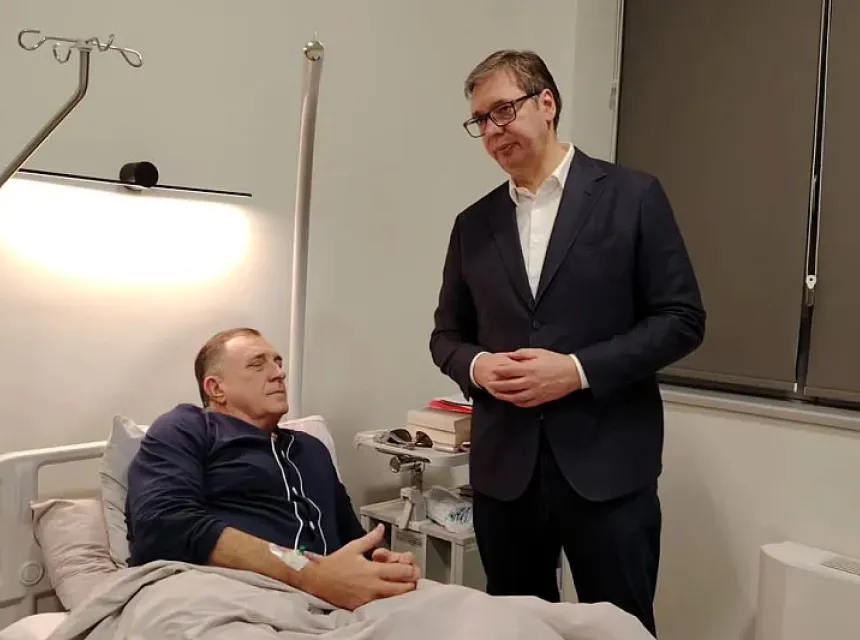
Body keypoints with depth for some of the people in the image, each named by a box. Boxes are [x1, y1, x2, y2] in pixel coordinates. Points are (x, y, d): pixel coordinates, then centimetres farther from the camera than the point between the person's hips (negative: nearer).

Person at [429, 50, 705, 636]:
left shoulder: (631, 196, -1)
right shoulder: (474, 223, 11)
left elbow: (682, 319, -4)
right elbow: (447, 333, 15)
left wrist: (578, 370, -15)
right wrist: (477, 367, -8)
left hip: (606, 464, -3)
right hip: (504, 467, 4)